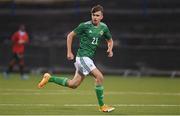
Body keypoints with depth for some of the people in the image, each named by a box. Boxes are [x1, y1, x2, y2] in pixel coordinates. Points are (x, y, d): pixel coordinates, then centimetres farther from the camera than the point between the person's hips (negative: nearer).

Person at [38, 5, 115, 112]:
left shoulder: (104, 27, 6)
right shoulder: (85, 26, -9)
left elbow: (110, 40, 22)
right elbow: (70, 36, 2)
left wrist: (110, 49, 1)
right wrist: (69, 52, -1)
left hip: (89, 58, 7)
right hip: (83, 56, -7)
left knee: (73, 84, 10)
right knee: (99, 76, -19)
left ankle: (49, 78, 26)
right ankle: (102, 106, -11)